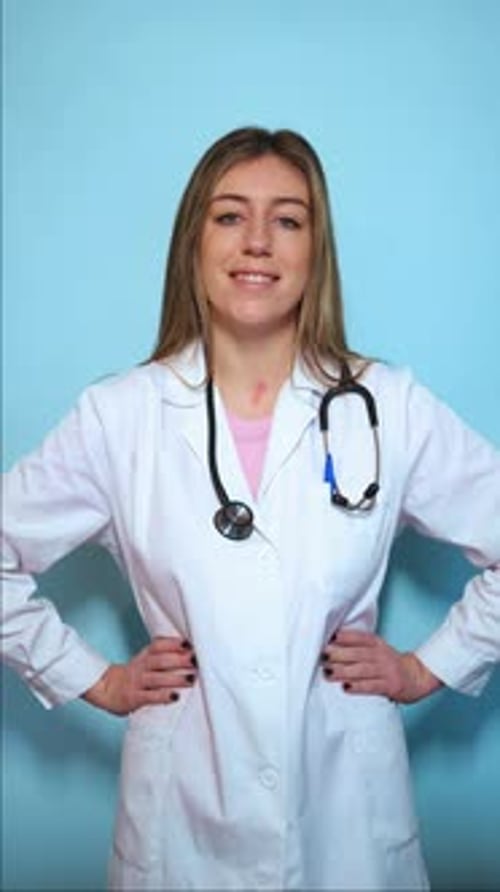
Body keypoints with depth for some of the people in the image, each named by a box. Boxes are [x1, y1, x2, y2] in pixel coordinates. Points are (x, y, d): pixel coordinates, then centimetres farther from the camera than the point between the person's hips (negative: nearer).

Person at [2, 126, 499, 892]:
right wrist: (92, 681, 1)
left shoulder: (390, 408, -7)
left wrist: (429, 668, 0)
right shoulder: (118, 416, -7)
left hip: (347, 797, 1)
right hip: (185, 804, 0)